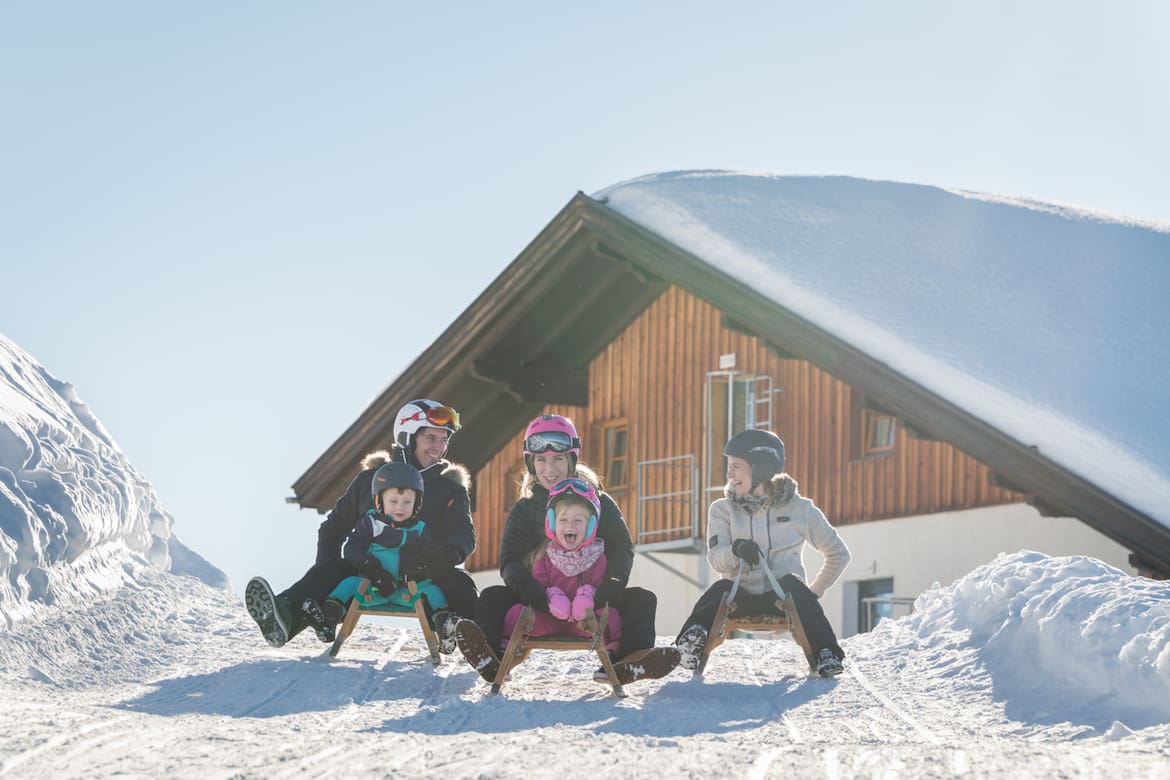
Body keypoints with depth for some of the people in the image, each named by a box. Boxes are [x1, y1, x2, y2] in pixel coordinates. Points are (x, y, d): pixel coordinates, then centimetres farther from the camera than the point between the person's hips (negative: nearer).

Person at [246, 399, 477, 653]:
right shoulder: (371, 479, 15)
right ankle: (280, 617, -58)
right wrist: (327, 565, -2)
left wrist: (450, 553, -29)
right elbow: (335, 526, 19)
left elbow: (464, 535, -2)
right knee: (326, 572, -29)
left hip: (421, 574, 0)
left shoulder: (451, 489, 13)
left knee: (459, 582, -31)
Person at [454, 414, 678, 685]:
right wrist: (532, 591, -26)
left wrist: (610, 586, -26)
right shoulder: (524, 510, 9)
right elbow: (510, 560, -3)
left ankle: (626, 662, -50)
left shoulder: (599, 502, 7)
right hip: (540, 601, 0)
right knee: (493, 596, -22)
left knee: (642, 600, -23)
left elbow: (622, 550, -3)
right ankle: (487, 659, -50)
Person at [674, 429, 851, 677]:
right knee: (720, 589, -34)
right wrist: (736, 551, -30)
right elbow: (716, 559, -8)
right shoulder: (723, 510, 9)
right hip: (740, 599, 1)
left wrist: (814, 593, 8)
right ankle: (691, 642, -54)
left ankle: (825, 654, -44)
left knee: (792, 583, -36)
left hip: (783, 600, -1)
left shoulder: (799, 509, 7)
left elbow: (839, 554, 16)